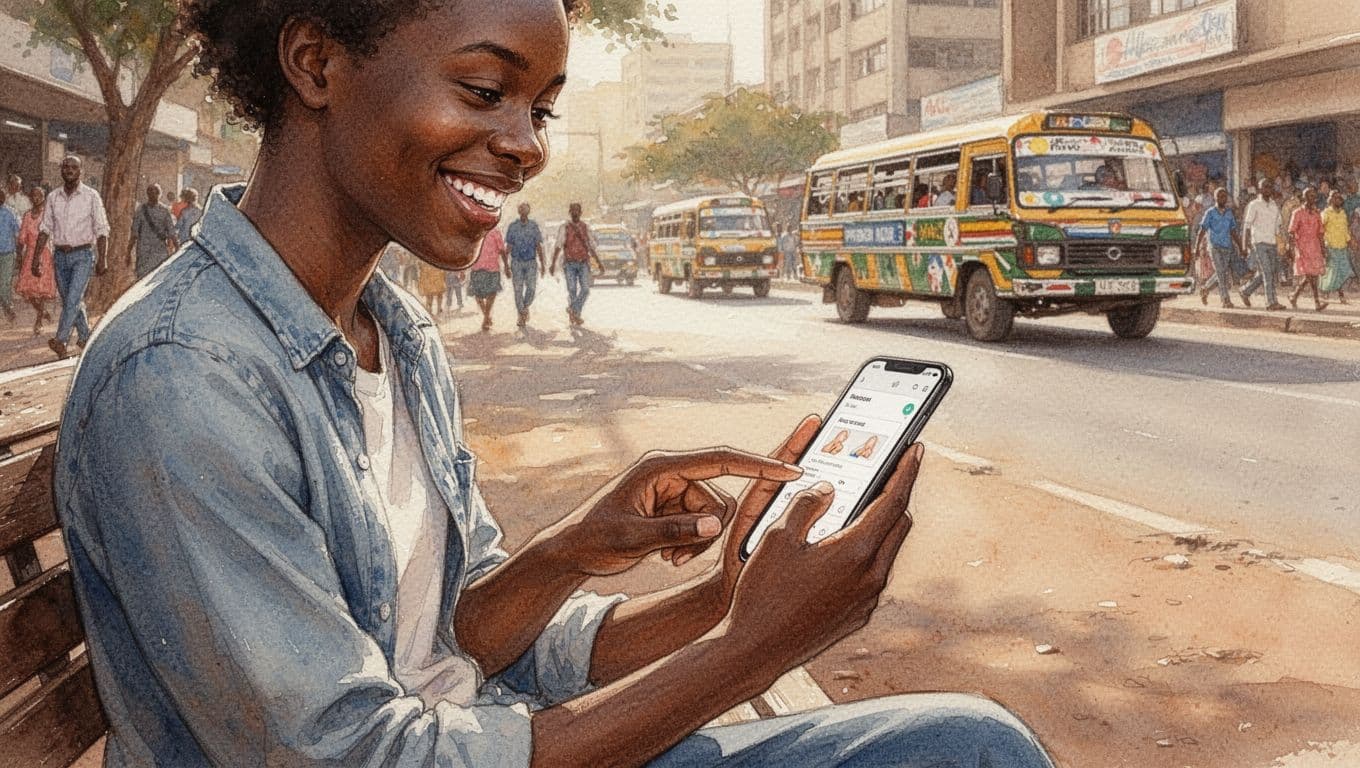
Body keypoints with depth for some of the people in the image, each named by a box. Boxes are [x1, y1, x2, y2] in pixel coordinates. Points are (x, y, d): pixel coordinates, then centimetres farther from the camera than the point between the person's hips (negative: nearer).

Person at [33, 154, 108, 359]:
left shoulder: (91, 196, -4)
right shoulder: (53, 197, 6)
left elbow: (101, 230, -5)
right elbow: (45, 228, 9)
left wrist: (102, 259, -11)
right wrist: (37, 256, 2)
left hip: (83, 254, -5)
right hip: (60, 255, 5)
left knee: (74, 297, -15)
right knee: (69, 300, 11)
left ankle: (61, 340, -18)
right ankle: (85, 337, 25)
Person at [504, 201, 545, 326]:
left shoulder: (534, 226, 1)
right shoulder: (512, 226, -1)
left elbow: (539, 246, 4)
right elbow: (508, 248, 0)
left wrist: (542, 264, 1)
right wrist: (506, 266, -4)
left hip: (531, 262, 0)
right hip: (517, 262, 0)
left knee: (531, 287, -11)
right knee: (518, 290, -3)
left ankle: (526, 307, 17)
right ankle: (521, 316, 9)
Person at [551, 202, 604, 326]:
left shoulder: (586, 227, 7)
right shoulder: (564, 228, -2)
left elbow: (591, 247, 9)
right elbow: (558, 247, -8)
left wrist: (599, 263, 1)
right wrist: (553, 264, -17)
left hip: (584, 264, 2)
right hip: (570, 264, -2)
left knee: (585, 289, -12)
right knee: (572, 290, -7)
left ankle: (573, 310, 7)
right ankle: (574, 315, 11)